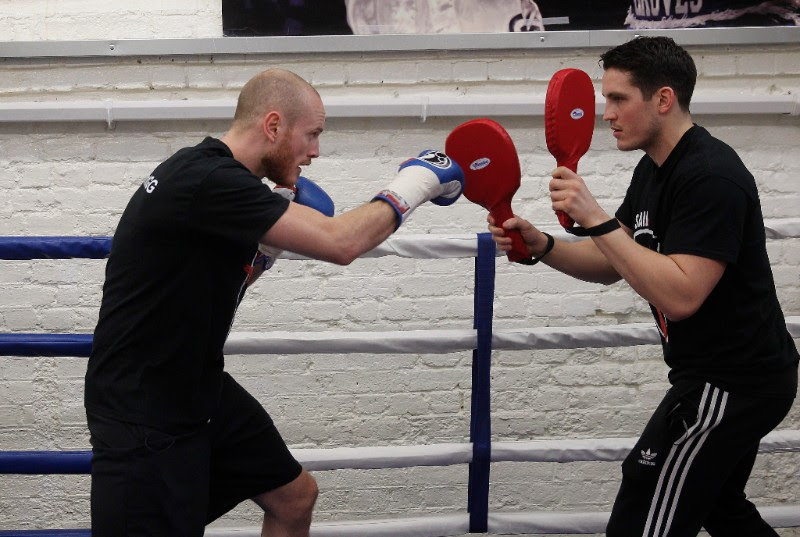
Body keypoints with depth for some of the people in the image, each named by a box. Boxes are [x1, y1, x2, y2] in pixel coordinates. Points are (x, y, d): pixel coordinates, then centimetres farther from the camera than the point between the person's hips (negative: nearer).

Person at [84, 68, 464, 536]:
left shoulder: (218, 176, 6)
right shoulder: (206, 181, -25)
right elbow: (340, 243, -27)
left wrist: (271, 244, 2)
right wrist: (412, 185, -12)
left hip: (202, 389, 10)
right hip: (143, 411, -10)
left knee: (296, 498, 16)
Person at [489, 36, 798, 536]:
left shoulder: (711, 176, -23)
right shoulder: (655, 169, 9)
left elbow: (680, 295, -31)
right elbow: (610, 266, 11)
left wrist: (596, 219, -32)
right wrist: (540, 245, -6)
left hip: (730, 383, -11)